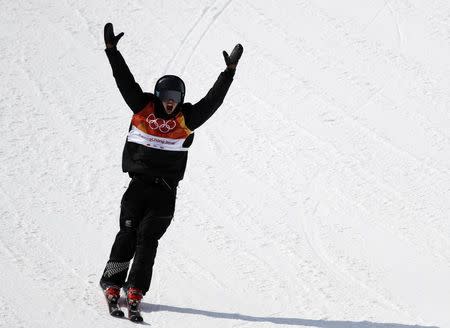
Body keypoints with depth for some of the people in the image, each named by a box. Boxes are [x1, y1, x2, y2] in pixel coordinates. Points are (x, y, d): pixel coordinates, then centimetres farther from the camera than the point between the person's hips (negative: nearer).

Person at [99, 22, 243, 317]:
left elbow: (213, 100, -2)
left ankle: (136, 290, -8)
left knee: (148, 238, -8)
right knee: (128, 234, -8)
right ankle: (112, 285, -4)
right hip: (138, 184, 0)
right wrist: (112, 51, -4)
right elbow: (125, 80, 1)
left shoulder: (187, 118, 1)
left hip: (165, 192, 0)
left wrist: (229, 72, -8)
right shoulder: (143, 107, 3)